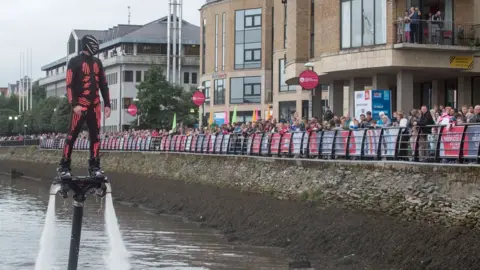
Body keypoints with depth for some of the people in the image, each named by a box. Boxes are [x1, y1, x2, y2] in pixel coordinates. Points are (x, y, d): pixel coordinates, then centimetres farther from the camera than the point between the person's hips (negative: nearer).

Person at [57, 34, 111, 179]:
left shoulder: (97, 62, 14)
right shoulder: (75, 62, -4)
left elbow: (103, 84, 17)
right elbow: (69, 84, -9)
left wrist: (107, 104, 11)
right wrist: (74, 104, -18)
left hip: (95, 105, 6)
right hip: (80, 106, -5)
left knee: (95, 136, 3)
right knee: (72, 135, -6)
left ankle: (94, 167, 7)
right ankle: (64, 167, -1)